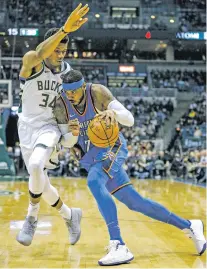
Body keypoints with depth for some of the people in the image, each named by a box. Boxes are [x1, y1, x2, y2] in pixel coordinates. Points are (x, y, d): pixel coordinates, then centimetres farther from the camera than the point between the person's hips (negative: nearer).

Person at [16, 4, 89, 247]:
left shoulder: (67, 70, -1)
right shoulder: (31, 61, -14)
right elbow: (39, 54, -39)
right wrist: (65, 29, -50)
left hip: (49, 126, 0)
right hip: (27, 127, 0)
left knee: (35, 166, -30)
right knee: (40, 184, 5)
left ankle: (31, 218, -10)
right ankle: (70, 215, 30)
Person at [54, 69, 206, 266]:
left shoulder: (97, 92, -17)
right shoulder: (61, 105, -10)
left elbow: (130, 120, -17)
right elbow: (65, 142, -2)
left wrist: (114, 112, -38)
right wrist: (72, 134, -25)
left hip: (111, 147, -4)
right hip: (89, 159, 4)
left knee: (93, 182, -36)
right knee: (135, 202, 6)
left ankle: (119, 247, -37)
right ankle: (189, 226, 23)